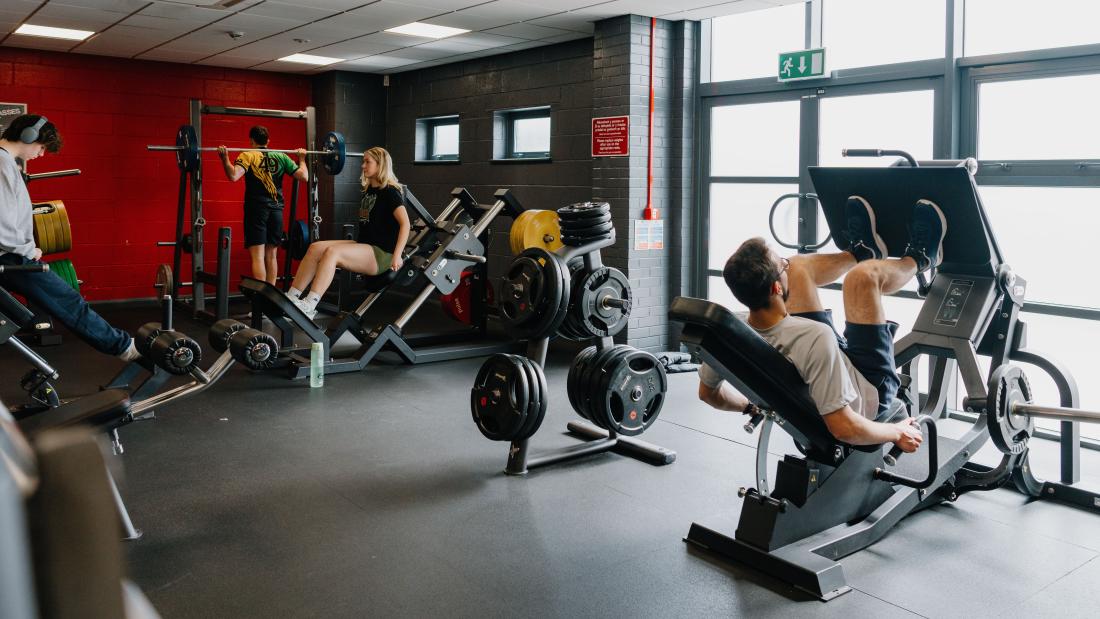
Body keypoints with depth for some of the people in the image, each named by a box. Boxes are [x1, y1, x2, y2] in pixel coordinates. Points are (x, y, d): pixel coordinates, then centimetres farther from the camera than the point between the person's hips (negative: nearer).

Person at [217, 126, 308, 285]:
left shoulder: (248, 155, -3)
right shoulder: (281, 157, 8)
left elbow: (234, 176, -21)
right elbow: (304, 176, 4)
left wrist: (225, 158, -11)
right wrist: (301, 159, 19)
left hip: (257, 209, -4)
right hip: (276, 210, 4)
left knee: (257, 256, -4)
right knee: (271, 255, 11)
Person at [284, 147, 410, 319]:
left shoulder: (390, 192, -7)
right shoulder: (368, 190, 17)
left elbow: (405, 223, -17)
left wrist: (396, 256, -23)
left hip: (381, 254, -8)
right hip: (363, 246, 8)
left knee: (332, 252, -29)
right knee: (316, 248, -11)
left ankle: (309, 307, -32)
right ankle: (291, 298, -13)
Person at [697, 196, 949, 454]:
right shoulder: (814, 338, -43)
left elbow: (708, 392, -6)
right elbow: (843, 429, -40)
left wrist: (752, 406, 12)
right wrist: (896, 433, -22)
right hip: (869, 398, -5)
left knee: (799, 266, 3)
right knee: (865, 275, -12)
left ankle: (860, 251, 36)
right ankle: (919, 259, 25)